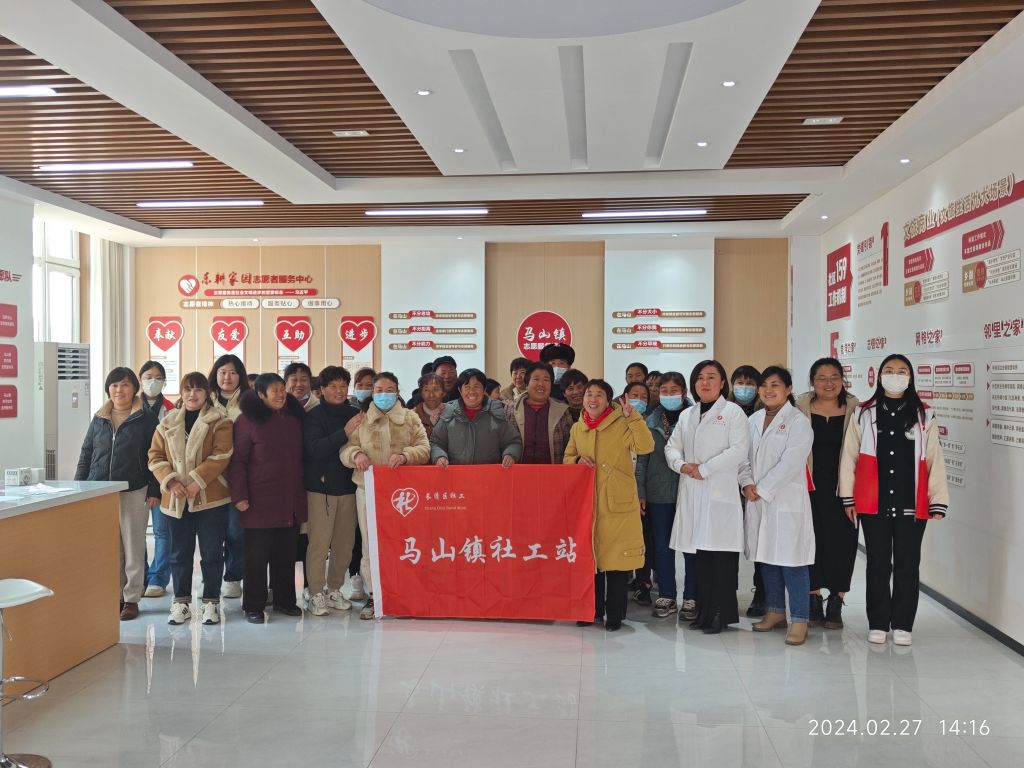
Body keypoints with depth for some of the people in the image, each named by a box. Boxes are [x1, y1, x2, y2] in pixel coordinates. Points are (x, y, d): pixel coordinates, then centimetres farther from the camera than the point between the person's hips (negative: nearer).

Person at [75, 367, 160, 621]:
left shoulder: (146, 419, -1)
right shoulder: (99, 419, 11)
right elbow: (86, 455, 14)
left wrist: (154, 491, -8)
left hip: (134, 493, -3)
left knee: (133, 548, 3)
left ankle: (131, 598, 12)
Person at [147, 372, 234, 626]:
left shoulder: (219, 423, 0)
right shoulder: (167, 423, 10)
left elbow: (220, 456, -11)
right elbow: (155, 456, 5)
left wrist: (196, 481, -20)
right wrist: (170, 481, -11)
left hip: (210, 498, -3)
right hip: (176, 500, 3)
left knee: (212, 553, 4)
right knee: (180, 553, 11)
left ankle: (211, 602, 15)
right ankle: (181, 603, 21)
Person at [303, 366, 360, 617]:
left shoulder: (355, 414, 9)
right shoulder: (313, 416, -3)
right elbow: (315, 449, -17)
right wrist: (345, 433, -25)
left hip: (348, 487, 4)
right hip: (320, 487, -4)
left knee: (344, 544, 6)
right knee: (319, 543, -5)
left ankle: (335, 589, 21)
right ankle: (316, 594, 6)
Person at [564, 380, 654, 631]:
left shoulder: (621, 424, -4)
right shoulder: (577, 428, 10)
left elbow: (645, 446, -17)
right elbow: (566, 459, 19)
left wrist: (633, 417, -24)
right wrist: (578, 459, -3)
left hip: (618, 504, -4)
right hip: (586, 504, 4)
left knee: (616, 559, -2)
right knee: (590, 556, 10)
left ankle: (615, 614, 9)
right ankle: (594, 610, 24)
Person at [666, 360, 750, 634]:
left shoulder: (733, 412, 1)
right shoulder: (686, 415, 20)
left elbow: (738, 449, -10)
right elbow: (672, 446, 17)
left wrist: (704, 469, -11)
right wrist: (682, 465, -5)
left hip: (721, 492, -5)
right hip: (693, 494, 5)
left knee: (722, 554, -7)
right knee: (700, 552, 6)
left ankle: (722, 613, -1)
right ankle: (704, 611, 13)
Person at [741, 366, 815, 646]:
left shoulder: (798, 422, -7)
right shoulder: (753, 421, 13)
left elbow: (790, 463, -15)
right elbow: (745, 456, 12)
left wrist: (762, 489, -14)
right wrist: (747, 483, -6)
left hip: (787, 502, -6)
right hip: (757, 502, 6)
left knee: (791, 560, -6)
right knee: (766, 557, 12)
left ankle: (799, 620, 0)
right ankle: (775, 612, 25)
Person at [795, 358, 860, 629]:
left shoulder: (854, 409, 3)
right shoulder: (800, 408, 2)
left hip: (842, 488, 0)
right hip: (810, 487, 0)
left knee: (842, 542, 2)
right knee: (811, 541, 4)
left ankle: (835, 604, 15)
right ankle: (813, 600, 19)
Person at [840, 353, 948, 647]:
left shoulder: (924, 417, 5)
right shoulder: (863, 414, 4)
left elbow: (935, 461, 2)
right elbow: (849, 456, 3)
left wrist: (938, 502, -4)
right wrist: (848, 498, -1)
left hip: (911, 505, 0)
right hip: (873, 504, 0)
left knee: (907, 565, 6)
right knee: (878, 564, 7)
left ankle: (902, 625, 16)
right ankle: (878, 624, 17)